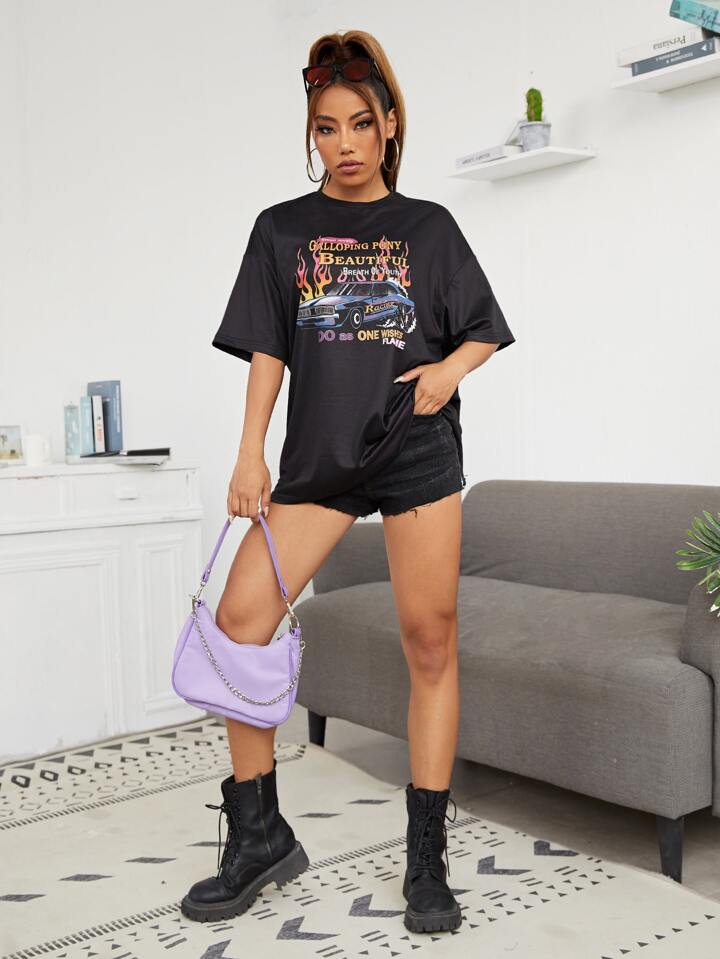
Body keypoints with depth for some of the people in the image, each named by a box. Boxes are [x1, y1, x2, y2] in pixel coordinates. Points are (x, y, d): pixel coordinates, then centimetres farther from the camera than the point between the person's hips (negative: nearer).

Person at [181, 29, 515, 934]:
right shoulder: (282, 229, 11)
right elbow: (267, 351, 7)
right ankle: (259, 836, 7)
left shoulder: (428, 227, 10)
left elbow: (485, 331, 13)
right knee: (238, 619, -10)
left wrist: (450, 368, -8)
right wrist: (250, 454, -2)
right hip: (318, 453, 1)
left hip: (417, 452, -1)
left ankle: (427, 861, 10)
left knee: (430, 643, -2)